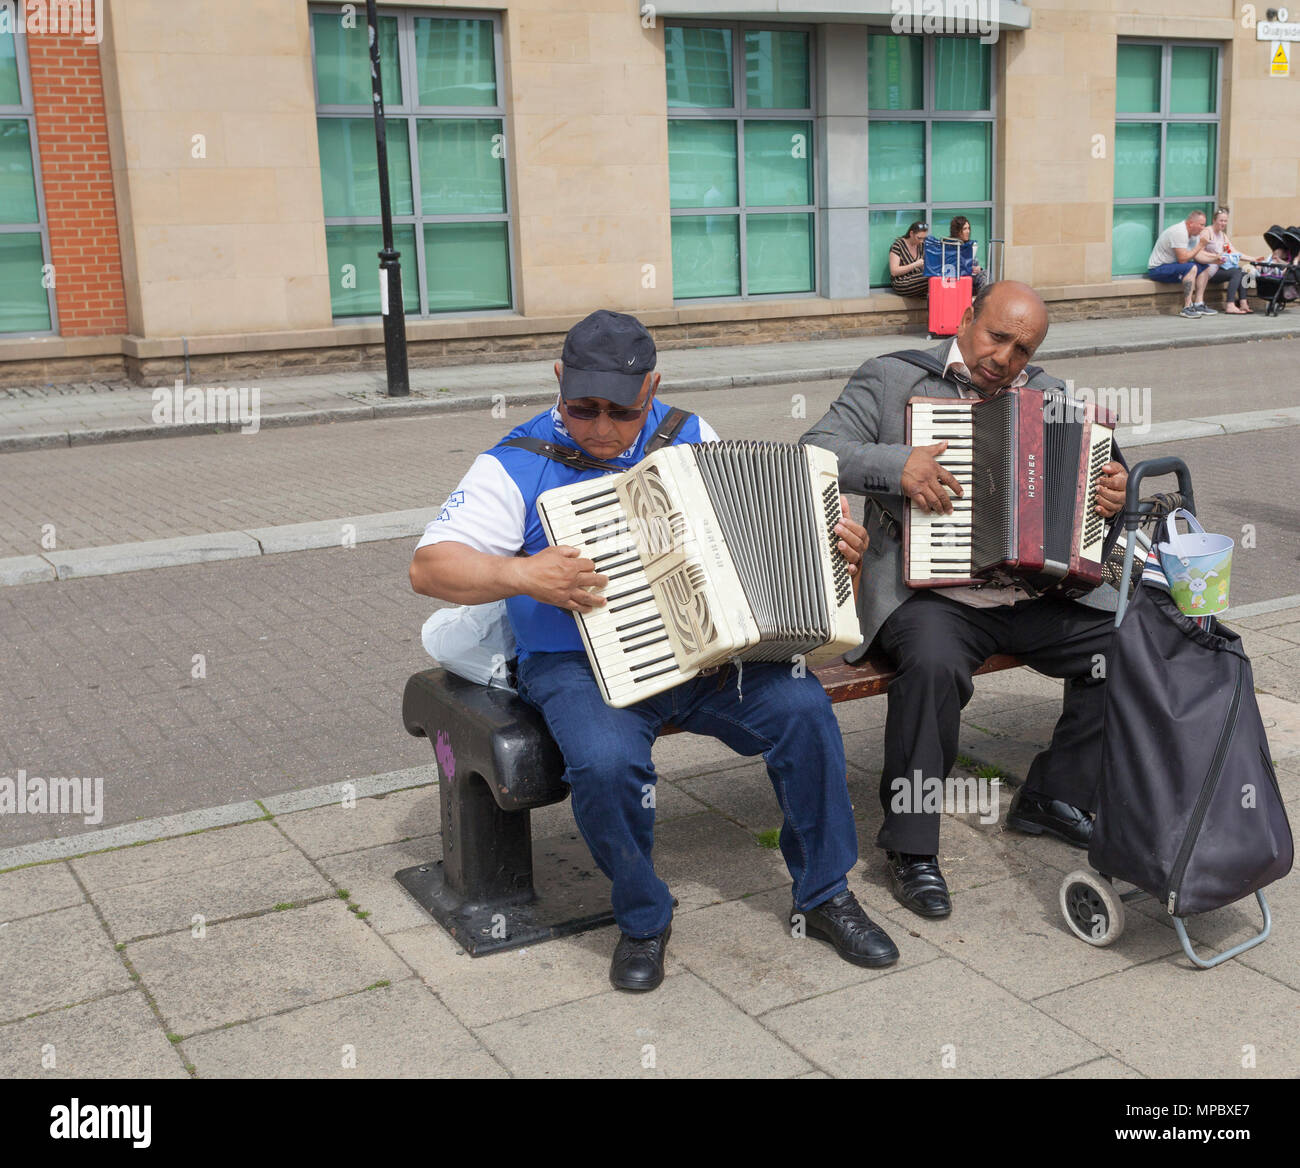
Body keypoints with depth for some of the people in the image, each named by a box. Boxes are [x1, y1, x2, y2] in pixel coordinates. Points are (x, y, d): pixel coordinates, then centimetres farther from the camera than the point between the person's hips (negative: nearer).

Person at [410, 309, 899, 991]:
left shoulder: (691, 438, 9)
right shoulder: (517, 467, -4)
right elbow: (429, 567, -10)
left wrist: (833, 539, 1)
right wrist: (522, 576, -26)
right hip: (582, 666, -3)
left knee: (801, 707, -20)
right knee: (606, 760, -33)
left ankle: (825, 897, 0)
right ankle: (643, 921, -4)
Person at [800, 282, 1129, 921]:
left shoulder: (1050, 395, 18)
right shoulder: (891, 379, 3)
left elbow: (1086, 470, 26)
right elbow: (815, 452, -6)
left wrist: (1115, 489, 3)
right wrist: (897, 466, -21)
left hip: (1037, 595, 5)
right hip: (928, 593, -5)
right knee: (935, 664, -35)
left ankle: (1053, 797, 6)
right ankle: (910, 845, -18)